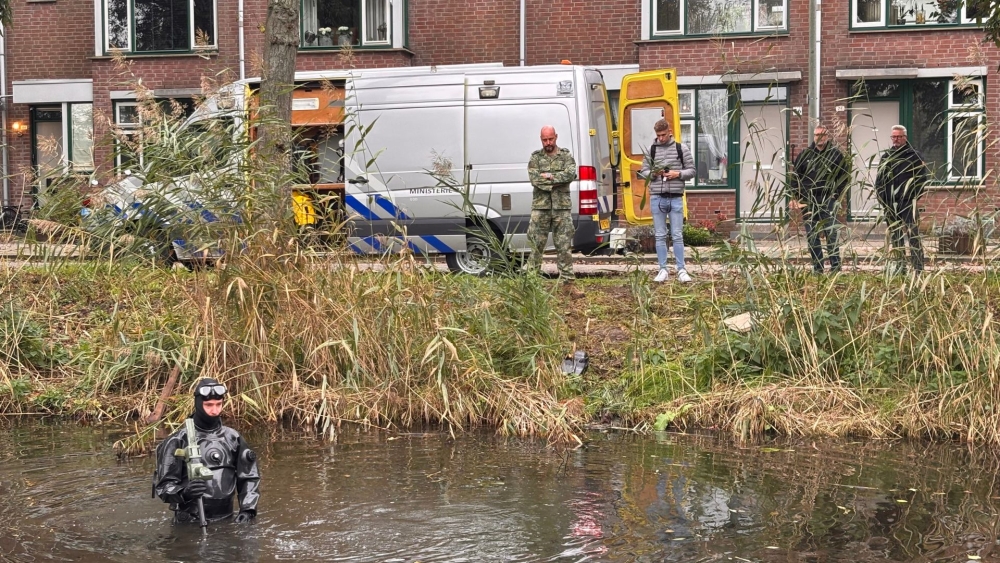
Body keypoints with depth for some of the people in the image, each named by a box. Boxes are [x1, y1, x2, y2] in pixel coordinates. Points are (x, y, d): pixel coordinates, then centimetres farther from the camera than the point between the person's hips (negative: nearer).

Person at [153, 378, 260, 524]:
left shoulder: (232, 438, 10)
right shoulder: (179, 441, -3)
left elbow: (249, 476, 15)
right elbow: (164, 485, -5)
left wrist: (247, 509, 2)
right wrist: (183, 492, -25)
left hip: (226, 519, 3)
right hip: (190, 523, -3)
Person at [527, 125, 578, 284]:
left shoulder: (566, 156, 8)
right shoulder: (535, 157, 7)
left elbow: (571, 174, -10)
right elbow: (534, 179, -8)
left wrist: (549, 176, -13)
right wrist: (558, 180, -11)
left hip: (562, 207, 0)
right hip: (540, 207, 0)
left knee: (564, 244, 3)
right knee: (536, 244, 1)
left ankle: (567, 277, 8)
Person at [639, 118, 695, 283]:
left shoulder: (682, 149, 3)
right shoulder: (651, 150, 8)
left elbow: (691, 170, 5)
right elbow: (643, 171, 12)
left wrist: (678, 174, -13)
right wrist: (652, 174, -10)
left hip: (675, 197, -2)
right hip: (657, 198, 2)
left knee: (677, 235, 0)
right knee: (660, 236, 5)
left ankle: (681, 270, 5)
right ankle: (663, 270, 11)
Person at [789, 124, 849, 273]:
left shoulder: (836, 154, 4)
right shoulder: (804, 155, 10)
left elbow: (844, 177, 3)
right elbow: (795, 176, 13)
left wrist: (837, 196, -5)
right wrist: (796, 197, 4)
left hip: (828, 201, -3)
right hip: (808, 203, 3)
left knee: (831, 234, -8)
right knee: (812, 236, 4)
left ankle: (835, 266, -5)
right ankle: (817, 268, 9)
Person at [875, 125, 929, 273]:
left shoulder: (914, 155, 1)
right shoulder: (886, 156, 16)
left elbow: (922, 178, -3)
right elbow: (879, 179, 19)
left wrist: (913, 196, -11)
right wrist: (881, 197, 6)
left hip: (907, 203, -5)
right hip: (890, 204, 5)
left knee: (912, 234, -10)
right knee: (894, 236, 9)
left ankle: (918, 267, -9)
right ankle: (898, 265, 15)